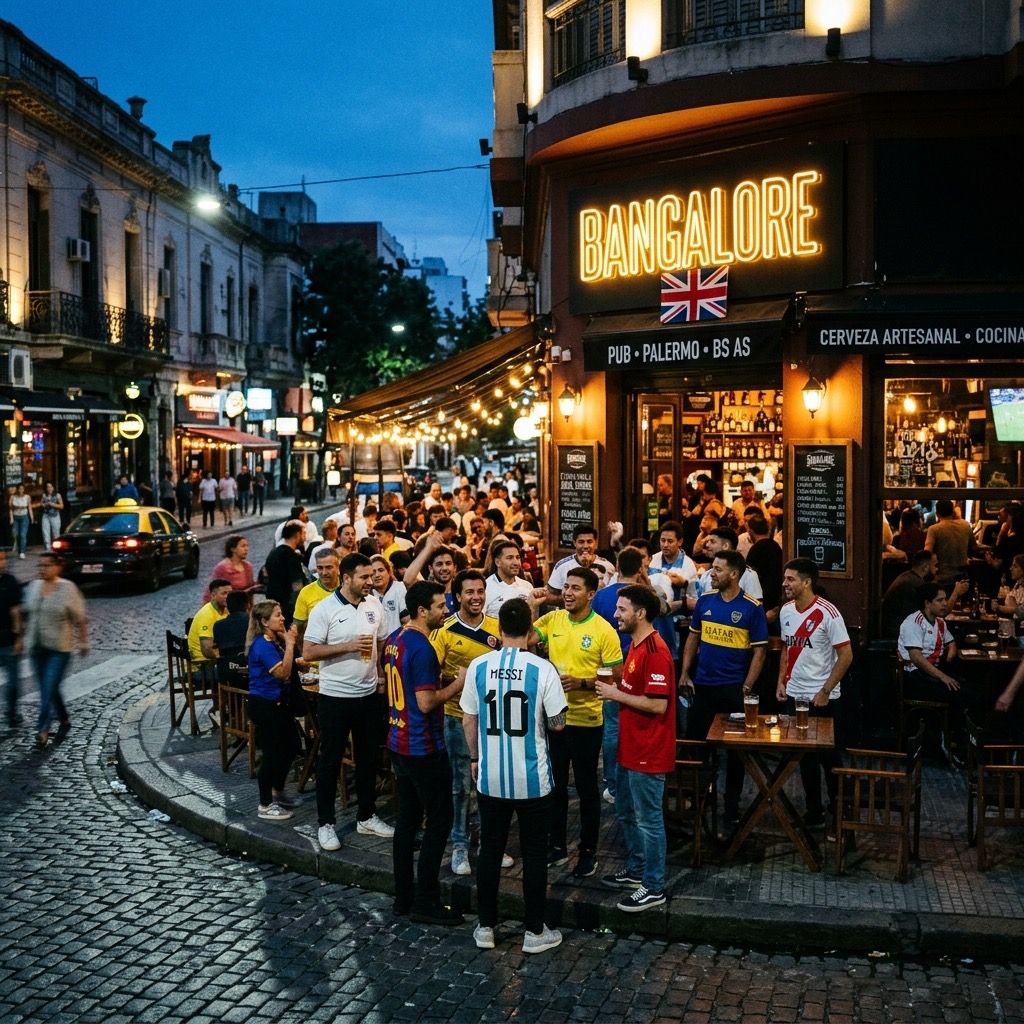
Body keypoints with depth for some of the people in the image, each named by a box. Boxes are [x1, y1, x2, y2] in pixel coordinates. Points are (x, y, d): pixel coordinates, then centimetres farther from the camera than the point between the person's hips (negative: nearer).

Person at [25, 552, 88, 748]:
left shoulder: (68, 589, -10)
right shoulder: (33, 587, 6)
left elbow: (80, 619, -5)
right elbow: (27, 614, 15)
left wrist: (83, 643, -3)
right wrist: (25, 638, 13)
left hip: (59, 650, -6)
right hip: (36, 648, 6)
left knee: (49, 690, -11)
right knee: (48, 689, 14)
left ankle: (43, 730, -10)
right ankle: (64, 721, 32)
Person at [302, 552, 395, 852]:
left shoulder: (375, 605, 4)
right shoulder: (325, 609, -12)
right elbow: (308, 652, -16)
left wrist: (382, 675, 2)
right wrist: (349, 646, -21)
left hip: (369, 695, 5)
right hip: (335, 696, -5)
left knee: (368, 758, 14)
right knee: (330, 761, 5)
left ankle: (367, 817, 27)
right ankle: (325, 824, 15)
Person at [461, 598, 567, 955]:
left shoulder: (479, 666, -5)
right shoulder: (543, 669, -14)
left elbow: (468, 719, 2)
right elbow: (557, 724, -8)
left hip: (491, 777, 3)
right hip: (532, 778, -2)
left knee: (490, 850, 14)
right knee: (534, 853, 9)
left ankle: (485, 927, 23)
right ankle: (534, 931, 17)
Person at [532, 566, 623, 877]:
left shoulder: (603, 630, -12)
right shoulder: (551, 620, 0)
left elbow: (617, 676, -11)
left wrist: (581, 683, -22)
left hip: (585, 720, -4)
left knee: (586, 787, 8)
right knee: (555, 784, 15)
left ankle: (588, 852, 22)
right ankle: (557, 846, 30)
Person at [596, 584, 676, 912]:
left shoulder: (655, 652, -22)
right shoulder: (636, 645, 10)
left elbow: (658, 704, -26)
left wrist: (617, 695, -19)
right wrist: (613, 689, 6)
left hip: (649, 753, -11)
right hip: (631, 748, 11)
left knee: (648, 819, 0)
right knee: (626, 813, 21)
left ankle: (653, 888, 11)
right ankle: (635, 870, 36)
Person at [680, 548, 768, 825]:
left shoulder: (752, 608, -9)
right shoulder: (705, 600, 1)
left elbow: (759, 651, -7)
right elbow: (693, 638, 10)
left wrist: (746, 688, -12)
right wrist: (684, 674, 4)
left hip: (733, 688, -3)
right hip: (703, 685, 4)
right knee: (697, 741, 11)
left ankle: (732, 804, 19)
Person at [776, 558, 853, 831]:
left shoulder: (827, 613, -16)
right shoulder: (786, 611, 4)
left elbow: (846, 656, -15)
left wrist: (825, 691, -16)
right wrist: (781, 680, 7)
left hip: (823, 699, -6)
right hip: (795, 696, 6)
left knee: (829, 758, 5)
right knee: (805, 756, 14)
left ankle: (839, 814, 17)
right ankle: (813, 810, 25)